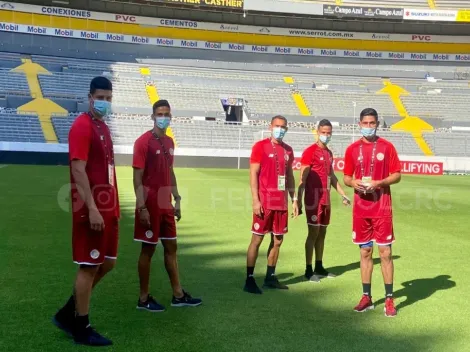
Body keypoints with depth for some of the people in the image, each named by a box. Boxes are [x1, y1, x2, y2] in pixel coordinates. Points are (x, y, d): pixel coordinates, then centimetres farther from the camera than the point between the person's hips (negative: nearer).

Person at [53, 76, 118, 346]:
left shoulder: (104, 127, 16)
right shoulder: (82, 126, -12)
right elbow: (78, 170, -19)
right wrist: (92, 209, -24)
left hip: (108, 209, 10)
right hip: (92, 210, -9)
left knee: (107, 264, 14)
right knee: (89, 266, 0)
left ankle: (68, 313, 26)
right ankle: (81, 328, 13)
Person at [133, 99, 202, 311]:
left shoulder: (169, 142, 12)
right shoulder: (143, 142, -11)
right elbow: (137, 177, -15)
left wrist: (177, 199, 14)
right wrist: (142, 207, -21)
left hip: (166, 204, 8)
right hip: (150, 204, -8)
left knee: (171, 247, 12)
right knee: (148, 249, 1)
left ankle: (178, 295, 22)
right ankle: (144, 298, 14)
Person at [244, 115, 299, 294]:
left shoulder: (288, 150, 13)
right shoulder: (260, 146, -5)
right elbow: (253, 174, -8)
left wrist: (294, 199, 13)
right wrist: (255, 200, -15)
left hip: (281, 202, 6)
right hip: (264, 202, -6)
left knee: (278, 240, 10)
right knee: (257, 239, -2)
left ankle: (270, 277, 22)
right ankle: (249, 280, 4)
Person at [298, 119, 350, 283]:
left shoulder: (329, 152, 15)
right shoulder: (310, 151, -9)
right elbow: (303, 178, -13)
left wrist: (343, 194, 21)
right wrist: (299, 200, -19)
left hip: (326, 199, 8)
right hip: (314, 198, -8)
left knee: (322, 233, 12)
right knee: (313, 233, -5)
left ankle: (319, 267, 21)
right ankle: (309, 270, 1)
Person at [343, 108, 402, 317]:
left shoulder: (387, 147, 0)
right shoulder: (352, 149, 7)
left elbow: (397, 175, 0)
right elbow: (346, 177, 12)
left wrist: (379, 183, -16)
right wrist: (354, 183, -10)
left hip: (382, 208, -2)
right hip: (361, 208, 3)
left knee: (385, 252, -2)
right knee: (365, 252, 9)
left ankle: (389, 299, 7)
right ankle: (366, 297, 18)